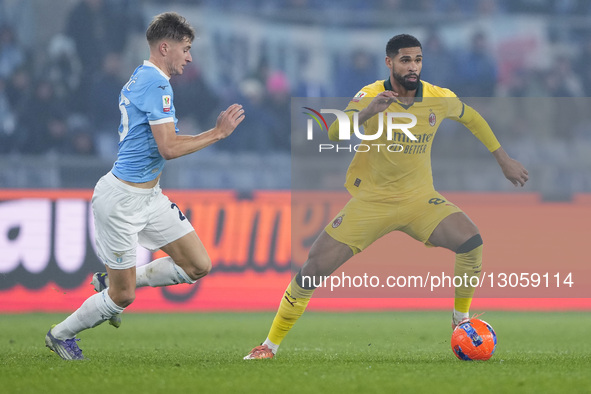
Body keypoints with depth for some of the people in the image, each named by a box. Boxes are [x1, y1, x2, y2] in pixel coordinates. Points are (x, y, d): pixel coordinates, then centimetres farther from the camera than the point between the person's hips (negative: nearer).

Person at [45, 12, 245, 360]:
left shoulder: (140, 79, 12)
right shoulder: (156, 84, -20)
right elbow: (169, 148, -25)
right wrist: (218, 133, -20)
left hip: (149, 196, 10)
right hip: (123, 200, -10)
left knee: (199, 266, 5)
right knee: (122, 297, -1)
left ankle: (115, 283, 19)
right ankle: (60, 335, 23)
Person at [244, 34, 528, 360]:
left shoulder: (439, 99, -6)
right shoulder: (371, 97, -14)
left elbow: (472, 118, 16)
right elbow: (333, 134, -28)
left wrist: (504, 160, 18)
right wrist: (366, 113, -45)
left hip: (419, 198, 2)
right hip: (370, 200, -2)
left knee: (471, 240, -23)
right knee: (317, 264, -12)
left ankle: (461, 319, 0)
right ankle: (271, 345, 1)